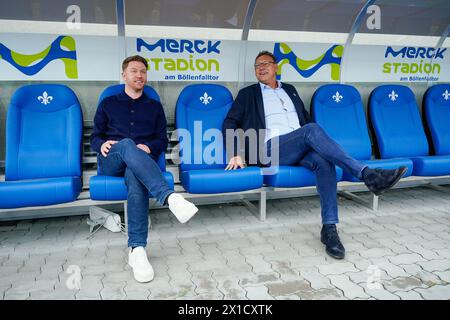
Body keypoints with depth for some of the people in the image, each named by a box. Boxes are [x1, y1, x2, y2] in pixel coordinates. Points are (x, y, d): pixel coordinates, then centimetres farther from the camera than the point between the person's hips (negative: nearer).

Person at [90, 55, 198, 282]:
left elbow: (163, 140, 15)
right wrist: (102, 144, -8)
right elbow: (95, 137, 17)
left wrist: (149, 147, -8)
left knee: (136, 177, -39)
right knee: (127, 144, -38)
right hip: (110, 163, 0)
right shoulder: (108, 104, 23)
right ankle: (169, 197, -56)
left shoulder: (154, 107, 24)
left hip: (140, 161, 0)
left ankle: (137, 249, -45)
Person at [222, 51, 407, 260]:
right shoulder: (248, 94, 16)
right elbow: (230, 124, 7)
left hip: (301, 149, 4)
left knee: (324, 162, -32)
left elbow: (305, 119, 27)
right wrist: (235, 153, -10)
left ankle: (329, 228, -32)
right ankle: (367, 175, -36)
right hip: (271, 149, -4)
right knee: (312, 130, -33)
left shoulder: (290, 90, 28)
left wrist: (322, 146, 9)